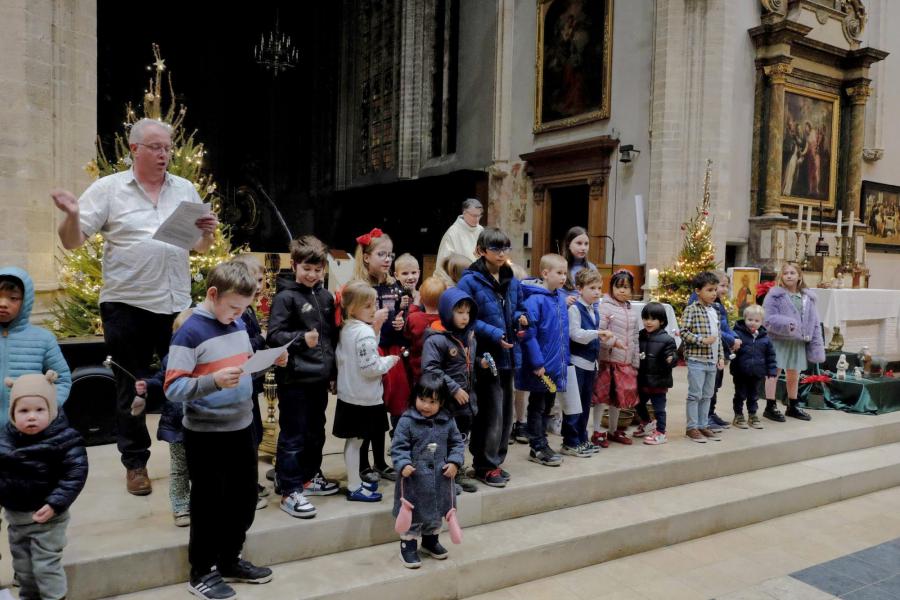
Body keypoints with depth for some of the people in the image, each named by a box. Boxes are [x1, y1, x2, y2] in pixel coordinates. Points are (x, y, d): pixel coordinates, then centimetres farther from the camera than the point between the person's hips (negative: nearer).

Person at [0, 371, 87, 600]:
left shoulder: (64, 439, -21)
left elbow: (75, 475, -21)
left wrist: (54, 504, -25)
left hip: (47, 516, -6)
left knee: (46, 565, 0)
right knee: (21, 563, 23)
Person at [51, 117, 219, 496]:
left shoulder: (185, 190, 9)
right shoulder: (108, 189, -1)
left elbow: (201, 247, 13)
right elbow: (72, 242, -2)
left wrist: (208, 232, -8)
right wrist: (72, 214, -22)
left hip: (176, 304, 3)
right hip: (127, 305, -2)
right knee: (131, 387, 8)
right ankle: (135, 463, 22)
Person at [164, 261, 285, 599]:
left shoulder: (239, 325, 4)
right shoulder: (190, 332, -18)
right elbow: (172, 389, -21)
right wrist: (213, 381, -35)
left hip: (242, 427, 7)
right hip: (206, 434, -7)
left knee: (245, 497, 18)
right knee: (208, 504, 8)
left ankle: (230, 561, 37)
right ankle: (201, 572, 28)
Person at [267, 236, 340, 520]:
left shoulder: (326, 297, 11)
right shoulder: (285, 297, -9)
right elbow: (274, 336, -16)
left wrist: (334, 371, 17)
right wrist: (302, 338, -31)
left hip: (320, 377, 7)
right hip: (294, 379, -7)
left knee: (316, 432, 18)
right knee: (293, 436, 0)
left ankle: (309, 476, 35)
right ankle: (289, 490, 8)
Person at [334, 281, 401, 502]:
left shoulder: (346, 329, 7)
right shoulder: (365, 332, -20)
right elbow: (370, 367, -24)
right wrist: (390, 360, -6)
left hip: (349, 394, 9)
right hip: (363, 397, -9)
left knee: (353, 441, 16)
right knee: (355, 442, 0)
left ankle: (356, 481, 29)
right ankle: (354, 488, 9)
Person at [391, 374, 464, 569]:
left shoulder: (447, 421, -2)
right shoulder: (407, 421, -13)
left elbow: (457, 443, 7)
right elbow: (398, 446, -12)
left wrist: (455, 462, -7)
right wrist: (403, 464, -27)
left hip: (440, 478, 5)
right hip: (414, 479, -4)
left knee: (437, 513, 21)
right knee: (412, 514, 6)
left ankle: (430, 541, 42)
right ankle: (408, 545, 25)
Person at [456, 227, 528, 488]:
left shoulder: (512, 281, 11)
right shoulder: (471, 281, -10)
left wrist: (520, 317, -1)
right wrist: (494, 334, -20)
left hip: (507, 354, 7)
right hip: (486, 356, -7)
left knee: (506, 411, 13)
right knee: (491, 412, -5)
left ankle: (495, 460, 27)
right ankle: (486, 466, 11)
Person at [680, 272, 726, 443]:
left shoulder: (715, 311, 14)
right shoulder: (691, 310, -9)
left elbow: (718, 336, 18)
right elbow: (684, 332, -15)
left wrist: (721, 357, 14)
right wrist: (702, 340, -22)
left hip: (712, 361, 7)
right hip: (697, 360, -7)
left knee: (707, 395, 13)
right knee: (695, 395, -2)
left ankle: (702, 426, 21)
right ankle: (692, 427, 6)